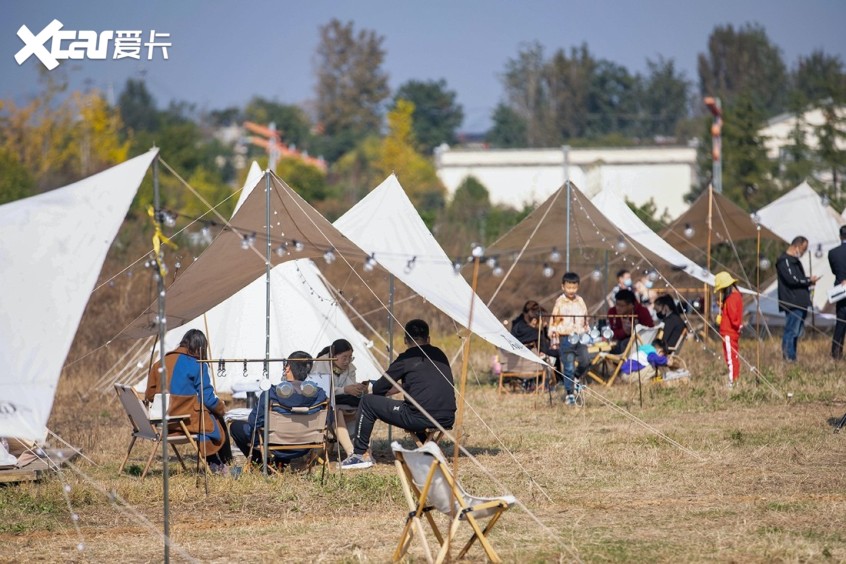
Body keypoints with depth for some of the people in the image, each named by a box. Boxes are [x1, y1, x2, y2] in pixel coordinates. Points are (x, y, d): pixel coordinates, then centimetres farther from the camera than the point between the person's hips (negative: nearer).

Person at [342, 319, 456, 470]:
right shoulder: (440, 356, 16)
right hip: (447, 420, 6)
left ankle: (358, 455, 11)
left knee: (367, 403, 7)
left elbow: (378, 389, 6)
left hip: (420, 419, -6)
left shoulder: (406, 359, -1)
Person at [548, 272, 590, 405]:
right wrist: (553, 339, -4)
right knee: (568, 367, -3)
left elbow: (585, 320, 18)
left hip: (580, 337, 4)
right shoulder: (560, 302, -3)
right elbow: (554, 322, 0)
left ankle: (575, 379, 18)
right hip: (565, 338, -4)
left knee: (585, 360, -12)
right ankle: (569, 394, 6)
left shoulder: (580, 301, 9)